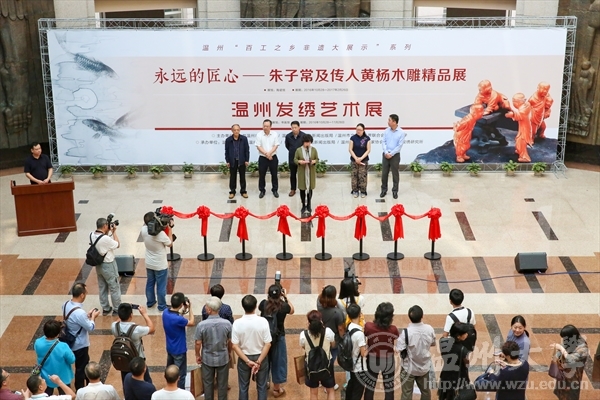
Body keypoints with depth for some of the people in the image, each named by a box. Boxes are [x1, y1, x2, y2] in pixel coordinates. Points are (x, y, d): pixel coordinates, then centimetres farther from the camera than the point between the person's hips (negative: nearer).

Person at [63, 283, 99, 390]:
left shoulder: (66, 305, -8)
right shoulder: (79, 312, -36)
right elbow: (90, 327, -22)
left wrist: (87, 315, 5)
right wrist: (93, 317, -6)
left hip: (71, 342, 9)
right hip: (80, 345, -9)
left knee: (84, 364, 28)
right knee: (81, 368, 12)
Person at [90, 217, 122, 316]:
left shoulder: (92, 235, -8)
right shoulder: (106, 239, -30)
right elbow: (118, 245, -13)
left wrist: (108, 232, 3)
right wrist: (114, 232, -8)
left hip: (98, 265, 8)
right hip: (108, 266, -7)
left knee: (102, 288, 19)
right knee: (114, 288, 9)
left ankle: (105, 308, 31)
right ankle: (117, 309, 20)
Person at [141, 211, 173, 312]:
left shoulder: (143, 230, -16)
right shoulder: (161, 233, -31)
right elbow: (170, 244, -12)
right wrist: (170, 229, -10)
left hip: (149, 264, 5)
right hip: (160, 265, -5)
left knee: (150, 283, 23)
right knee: (161, 286, 10)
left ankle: (150, 302, 39)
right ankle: (162, 306, 23)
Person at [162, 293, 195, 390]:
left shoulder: (165, 313, -11)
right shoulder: (178, 319, -35)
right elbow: (191, 323, -15)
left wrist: (184, 310, -1)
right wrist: (189, 308, -11)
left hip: (169, 348, 8)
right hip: (179, 350, -8)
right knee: (180, 374, 8)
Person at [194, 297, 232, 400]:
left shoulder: (201, 325, -22)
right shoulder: (227, 323, -18)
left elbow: (198, 343, -12)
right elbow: (230, 341, -5)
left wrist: (197, 355, 7)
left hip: (207, 359, -1)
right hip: (223, 358, 1)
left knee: (208, 383, 19)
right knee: (222, 384, 17)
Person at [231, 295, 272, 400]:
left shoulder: (237, 323, -18)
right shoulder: (263, 321, -19)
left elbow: (235, 346, -16)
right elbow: (267, 344, -17)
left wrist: (247, 361, -14)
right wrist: (259, 362, -14)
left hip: (244, 358, 0)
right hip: (261, 357, 0)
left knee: (243, 387, 17)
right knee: (261, 386, 16)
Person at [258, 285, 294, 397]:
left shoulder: (264, 304, -15)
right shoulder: (283, 306, -20)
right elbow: (292, 310, 4)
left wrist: (268, 298, 7)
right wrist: (285, 297, 2)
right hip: (278, 338, -2)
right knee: (277, 361, 15)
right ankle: (276, 389, 27)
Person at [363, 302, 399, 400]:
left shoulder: (368, 327, -22)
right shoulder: (393, 329, -22)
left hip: (373, 360, 0)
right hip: (388, 361, 0)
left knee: (369, 387, 17)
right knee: (389, 388, 16)